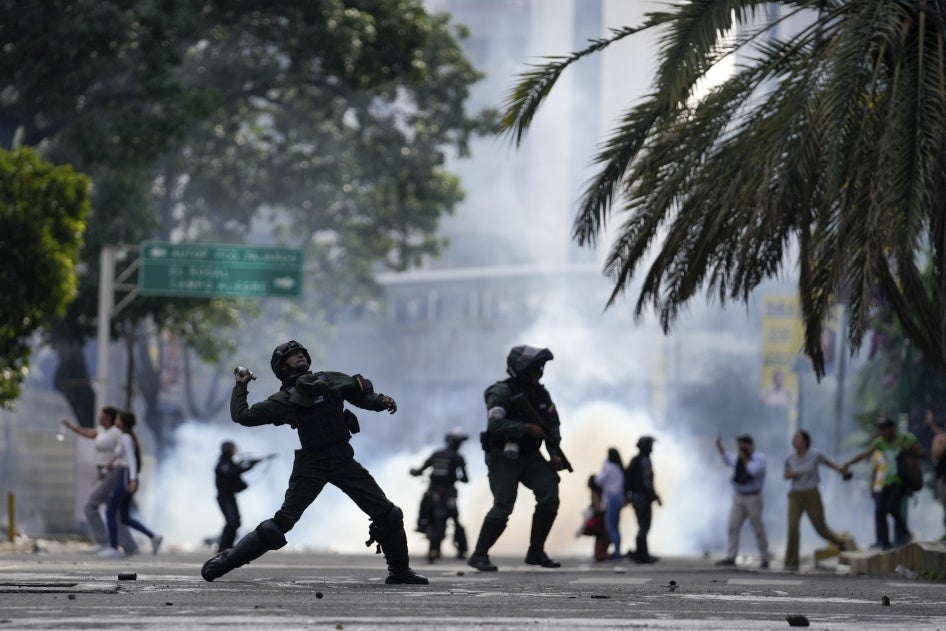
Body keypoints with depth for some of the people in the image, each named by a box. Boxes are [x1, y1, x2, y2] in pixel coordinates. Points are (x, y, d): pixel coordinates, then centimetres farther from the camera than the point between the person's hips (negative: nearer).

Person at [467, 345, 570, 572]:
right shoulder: (501, 393, -16)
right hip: (503, 457, -6)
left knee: (550, 496, -9)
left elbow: (552, 424, 11)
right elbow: (496, 424, -29)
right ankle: (479, 555, 0)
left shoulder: (540, 393, 7)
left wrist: (554, 453, -2)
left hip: (530, 456, 6)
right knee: (503, 507, -14)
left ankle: (536, 552, 2)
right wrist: (527, 428, -26)